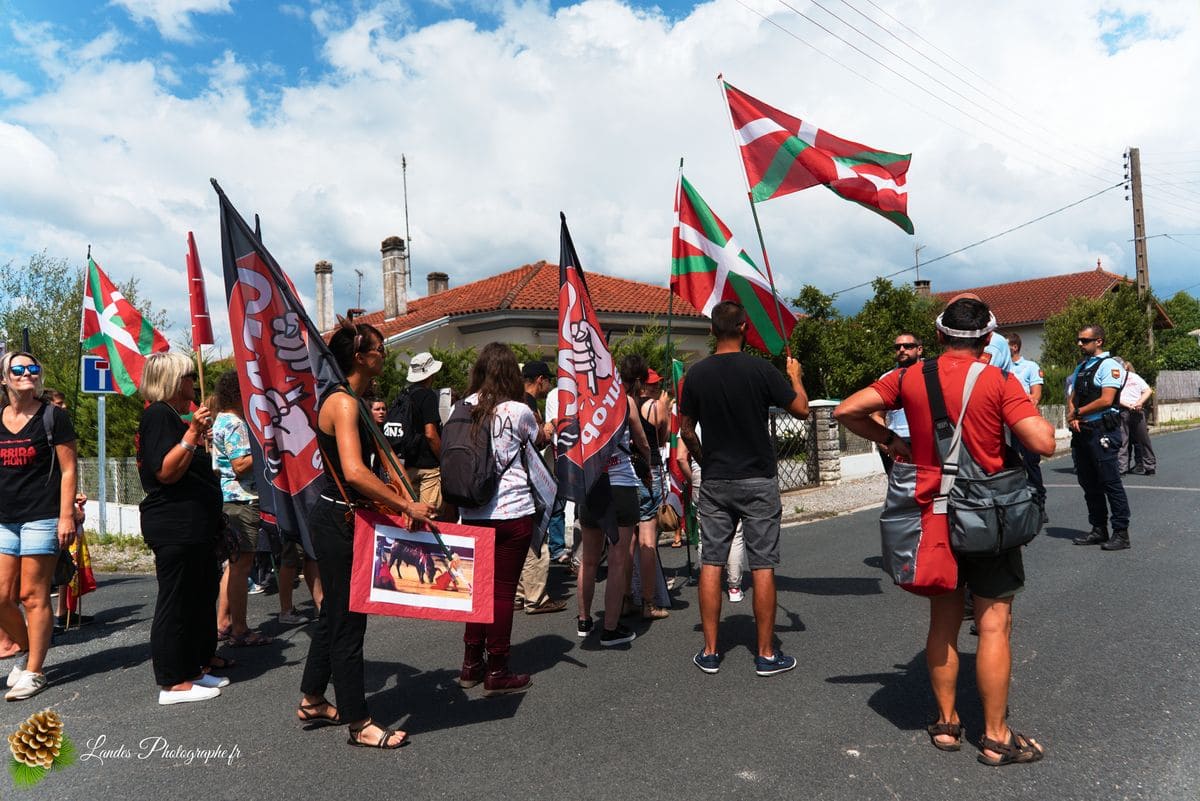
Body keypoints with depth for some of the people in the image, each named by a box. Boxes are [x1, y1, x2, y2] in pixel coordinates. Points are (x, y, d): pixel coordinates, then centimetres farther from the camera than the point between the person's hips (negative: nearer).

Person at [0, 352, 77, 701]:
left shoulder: (53, 416, -2)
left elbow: (68, 470, -5)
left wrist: (67, 516, -12)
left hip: (41, 518, -5)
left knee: (33, 596, -1)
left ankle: (34, 671, 9)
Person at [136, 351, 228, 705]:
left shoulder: (172, 416, 19)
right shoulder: (158, 415, -13)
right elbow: (166, 472, -22)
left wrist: (200, 439, 26)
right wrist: (193, 433, -26)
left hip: (195, 526, 11)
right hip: (174, 527, -11)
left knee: (200, 597, 16)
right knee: (176, 602, -3)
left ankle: (195, 666, 26)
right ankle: (173, 682, 5)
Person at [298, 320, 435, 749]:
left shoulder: (346, 400, 13)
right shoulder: (344, 402, -19)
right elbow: (355, 472, -33)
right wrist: (407, 506, -29)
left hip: (335, 519, 11)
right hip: (338, 521, -11)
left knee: (334, 613, 20)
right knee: (348, 620, -1)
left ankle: (312, 702, 35)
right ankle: (359, 724, 10)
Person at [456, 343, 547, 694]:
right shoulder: (516, 410, -10)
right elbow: (538, 438, 8)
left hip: (472, 513, 5)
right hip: (512, 512, -5)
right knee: (503, 589, 3)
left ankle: (471, 664, 27)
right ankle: (496, 672, 12)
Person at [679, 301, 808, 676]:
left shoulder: (697, 373, -1)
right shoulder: (760, 369, -10)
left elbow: (687, 431, 6)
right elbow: (802, 409, -2)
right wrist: (795, 375, 15)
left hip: (714, 481, 3)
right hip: (757, 480, -2)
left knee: (711, 563, 8)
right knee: (762, 565, 5)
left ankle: (710, 652, 13)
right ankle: (766, 654, 12)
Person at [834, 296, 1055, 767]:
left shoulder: (910, 379, -2)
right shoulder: (1000, 382, -10)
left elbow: (846, 411, -5)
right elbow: (1044, 444, -17)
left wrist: (889, 439, 6)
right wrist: (1036, 416, 4)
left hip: (932, 516, 3)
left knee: (943, 622, 15)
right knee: (994, 626, 7)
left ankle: (946, 723, 26)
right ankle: (995, 737, 17)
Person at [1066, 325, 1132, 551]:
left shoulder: (1109, 365, -8)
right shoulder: (1080, 367, 18)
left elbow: (1106, 400, -16)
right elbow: (1072, 398, 17)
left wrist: (1078, 412, -7)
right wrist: (1072, 416, -3)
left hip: (1102, 431, -8)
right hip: (1081, 431, 8)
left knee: (1110, 482, -5)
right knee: (1088, 483, 12)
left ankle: (1121, 532, 2)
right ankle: (1098, 530, 21)